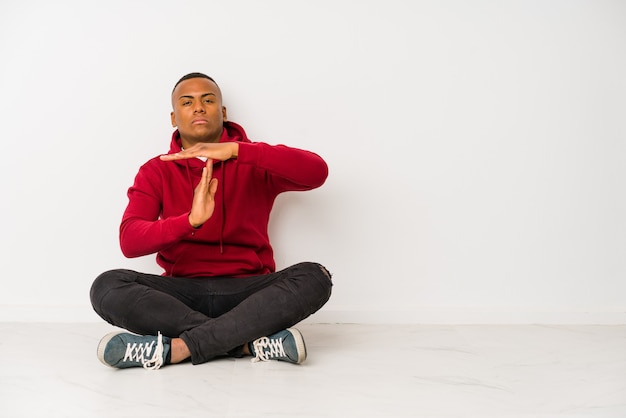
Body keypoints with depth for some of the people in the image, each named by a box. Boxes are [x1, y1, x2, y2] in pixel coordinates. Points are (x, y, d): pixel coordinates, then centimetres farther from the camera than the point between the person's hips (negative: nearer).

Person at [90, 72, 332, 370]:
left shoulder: (255, 163, 5)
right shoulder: (156, 172, 7)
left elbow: (317, 172, -15)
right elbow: (129, 241, -9)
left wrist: (236, 150, -23)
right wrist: (190, 220, -28)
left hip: (247, 291, 0)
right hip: (182, 294, 1)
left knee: (314, 277, -27)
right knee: (106, 287, -25)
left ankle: (177, 348, -30)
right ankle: (251, 341, -27)